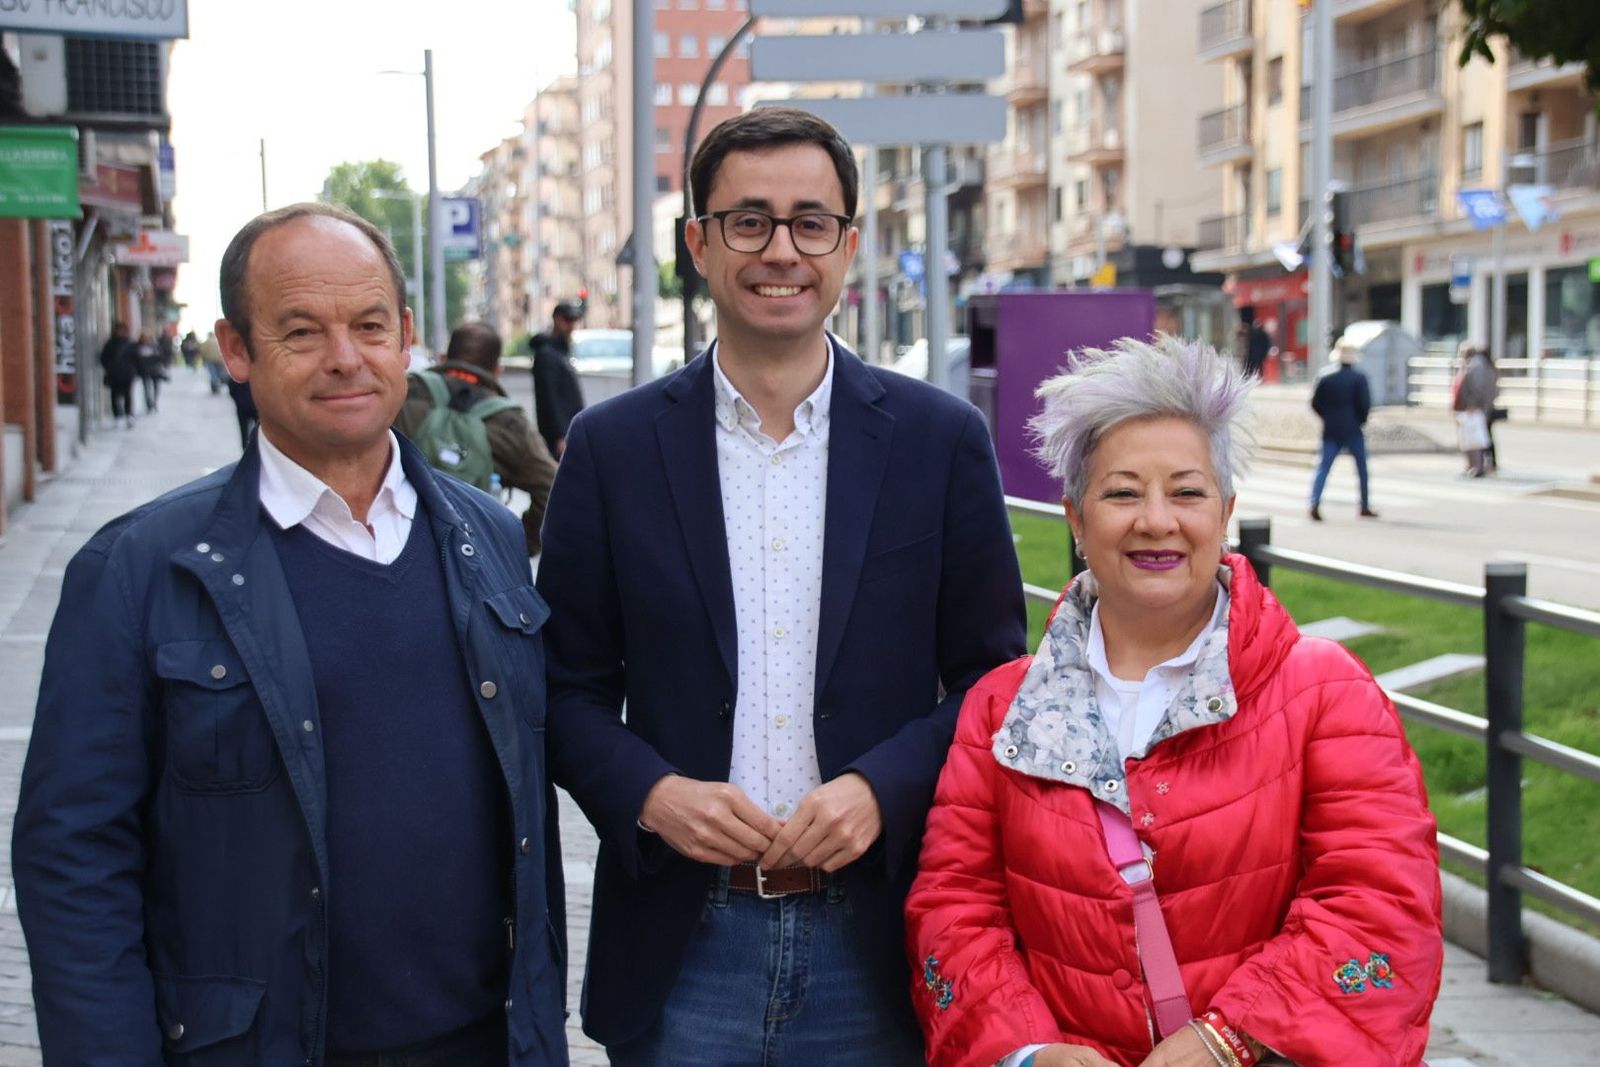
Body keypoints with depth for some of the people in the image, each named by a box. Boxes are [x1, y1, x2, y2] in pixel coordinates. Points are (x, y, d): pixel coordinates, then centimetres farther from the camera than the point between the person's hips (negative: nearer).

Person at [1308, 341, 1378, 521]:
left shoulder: (1325, 378, 2)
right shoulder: (1359, 378, -5)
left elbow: (1315, 403, 2)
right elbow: (1365, 404, -9)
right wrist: (1361, 420, 10)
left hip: (1331, 431, 2)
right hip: (1353, 431, -2)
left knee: (1323, 466, -1)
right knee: (1362, 467, 12)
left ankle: (1315, 503, -20)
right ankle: (1365, 506, 17)